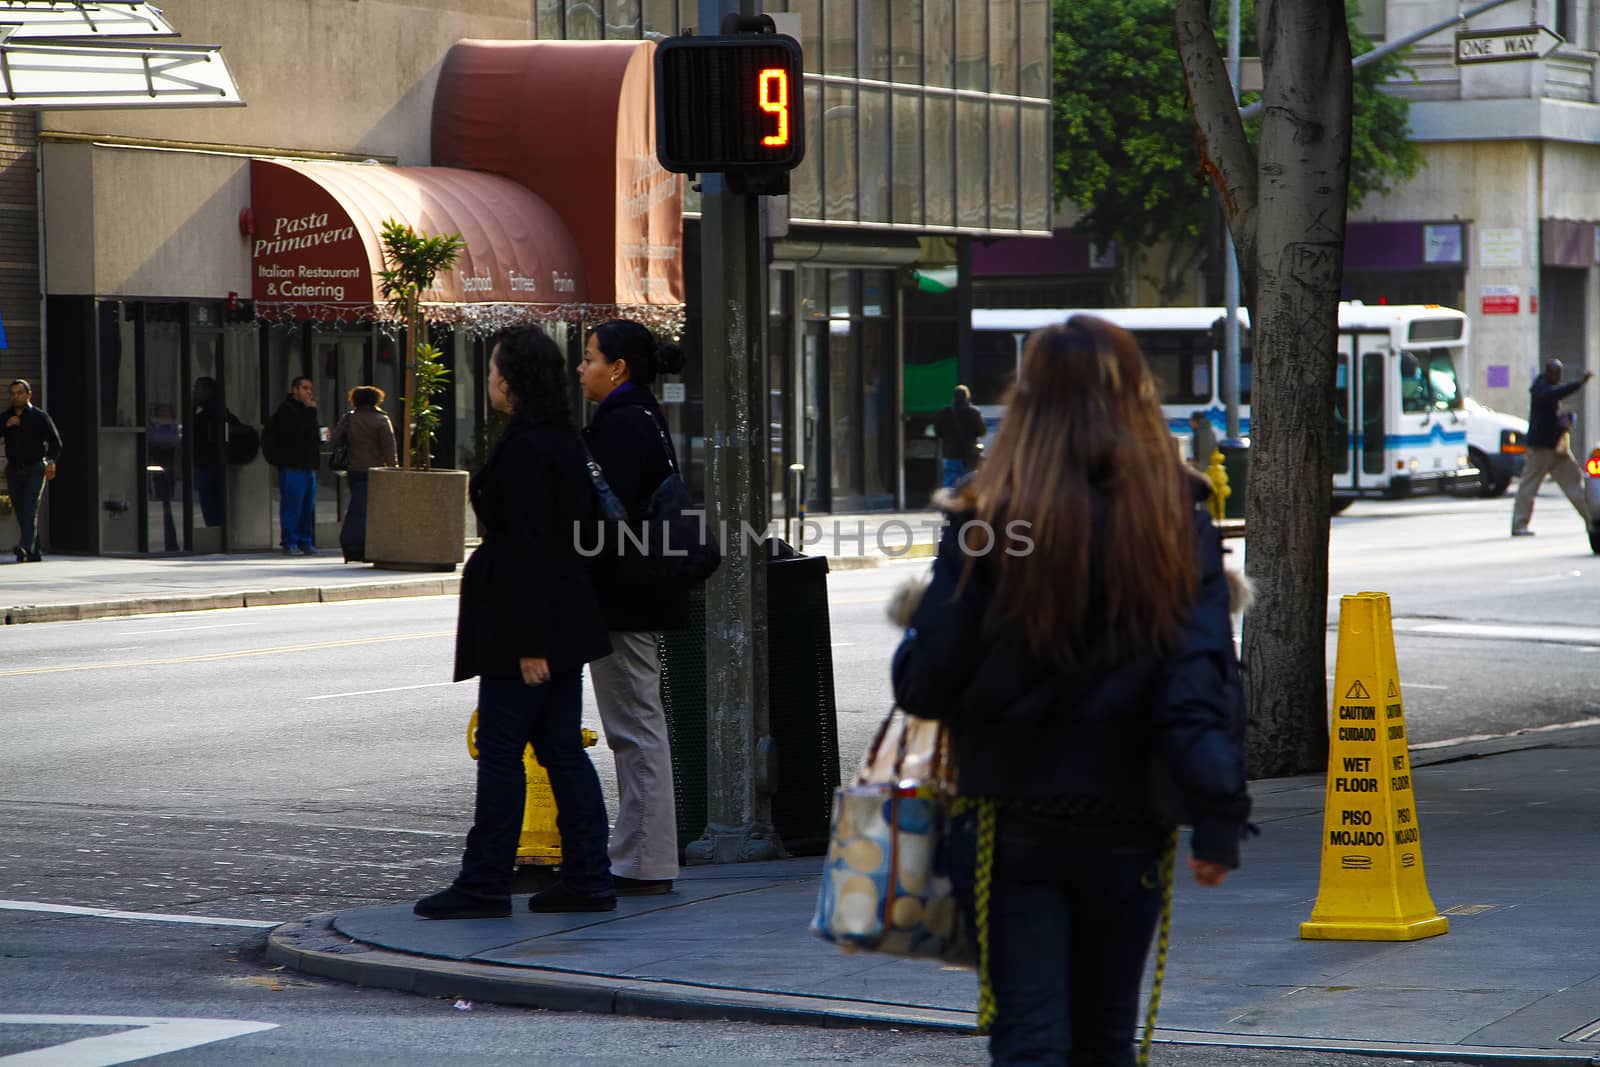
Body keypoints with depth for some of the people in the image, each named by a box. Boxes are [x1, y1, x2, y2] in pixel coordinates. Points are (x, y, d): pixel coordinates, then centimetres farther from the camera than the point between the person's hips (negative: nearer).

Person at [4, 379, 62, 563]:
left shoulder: (40, 417, 1)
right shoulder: (6, 417, 11)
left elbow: (55, 442, 0)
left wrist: (51, 461, -16)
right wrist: (6, 425, -13)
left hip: (35, 470, -4)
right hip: (14, 470, 4)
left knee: (30, 509, -19)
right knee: (21, 513, 5)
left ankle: (25, 549, -34)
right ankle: (34, 554, 14)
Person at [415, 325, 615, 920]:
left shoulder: (522, 447, -16)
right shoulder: (565, 440, 12)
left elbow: (529, 547, -20)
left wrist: (529, 643, -20)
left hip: (525, 621, -9)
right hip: (568, 617, 9)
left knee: (501, 749, -3)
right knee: (563, 749, 10)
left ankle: (484, 885, 1)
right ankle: (587, 880, 10)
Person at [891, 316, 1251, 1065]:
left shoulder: (987, 525, -8)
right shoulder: (1178, 528, -4)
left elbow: (925, 685, -8)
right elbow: (1203, 682, -11)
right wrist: (1218, 822, -7)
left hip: (1008, 826, -2)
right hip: (1125, 828, 2)